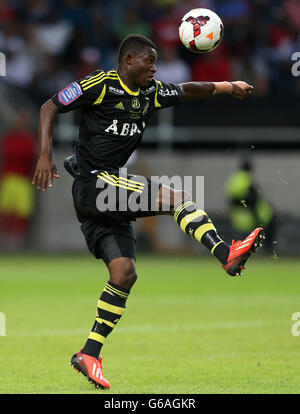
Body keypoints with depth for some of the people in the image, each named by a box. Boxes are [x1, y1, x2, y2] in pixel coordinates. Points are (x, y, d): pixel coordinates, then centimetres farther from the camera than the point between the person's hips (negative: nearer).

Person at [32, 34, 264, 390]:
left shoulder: (150, 93, 14)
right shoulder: (101, 84, -8)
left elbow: (186, 91, 28)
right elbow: (50, 107, -5)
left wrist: (227, 86, 16)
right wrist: (45, 156, -14)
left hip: (110, 194, 8)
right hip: (92, 183, -8)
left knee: (124, 273, -2)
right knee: (176, 197, -19)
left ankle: (89, 355, 2)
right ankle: (227, 255, -28)